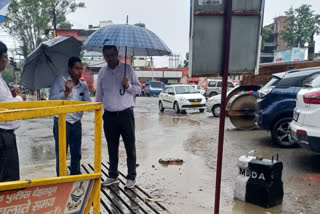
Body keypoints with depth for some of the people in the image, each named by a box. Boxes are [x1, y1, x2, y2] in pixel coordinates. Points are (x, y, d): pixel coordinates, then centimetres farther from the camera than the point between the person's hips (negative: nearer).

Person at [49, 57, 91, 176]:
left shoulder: (83, 86, 7)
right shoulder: (60, 80, -5)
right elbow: (52, 99, -12)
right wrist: (66, 92, -23)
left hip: (76, 123, 4)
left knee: (76, 154, 14)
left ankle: (75, 176, 30)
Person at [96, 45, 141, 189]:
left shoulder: (127, 69, 0)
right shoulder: (102, 72, 10)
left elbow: (138, 88, 4)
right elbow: (99, 95, 15)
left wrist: (128, 86, -16)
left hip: (126, 114, -3)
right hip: (109, 115, 3)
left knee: (130, 147, 3)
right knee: (112, 148, 13)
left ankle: (131, 177, 17)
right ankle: (113, 176, 29)